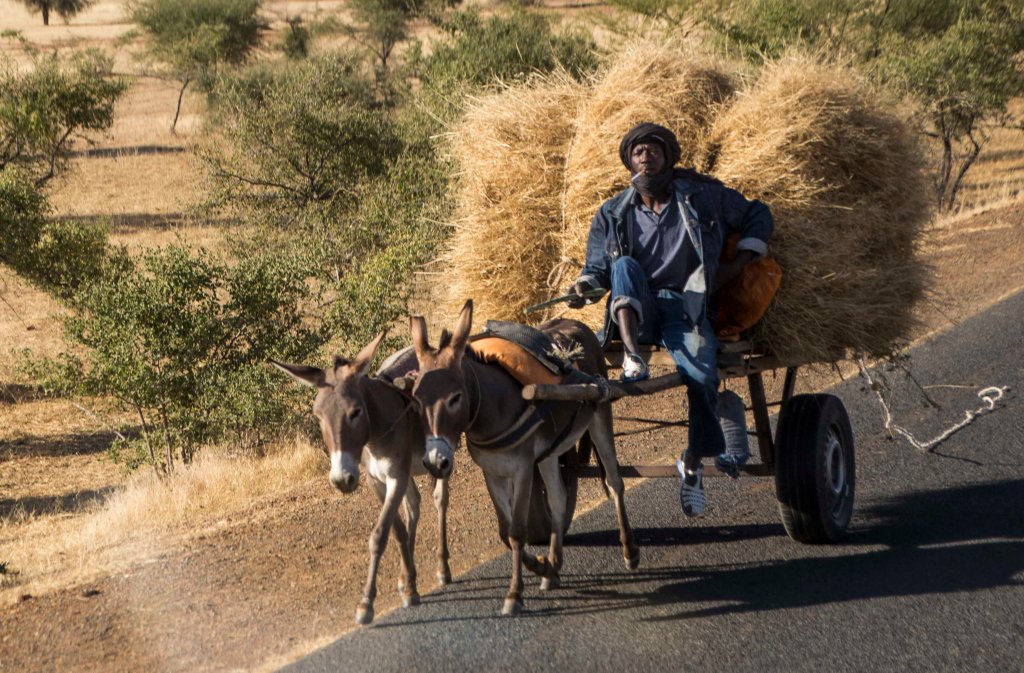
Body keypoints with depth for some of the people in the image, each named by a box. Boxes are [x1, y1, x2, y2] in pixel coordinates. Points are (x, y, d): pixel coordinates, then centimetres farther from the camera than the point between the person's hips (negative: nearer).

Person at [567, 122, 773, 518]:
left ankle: (693, 465, -10)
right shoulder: (613, 215, 11)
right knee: (625, 264, -29)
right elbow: (598, 266, 9)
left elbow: (757, 216, 15)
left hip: (686, 307, -1)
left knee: (701, 373, -28)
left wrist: (738, 265, 3)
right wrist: (583, 285, -15)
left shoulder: (704, 197, 7)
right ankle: (631, 355, -45)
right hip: (637, 312, 2)